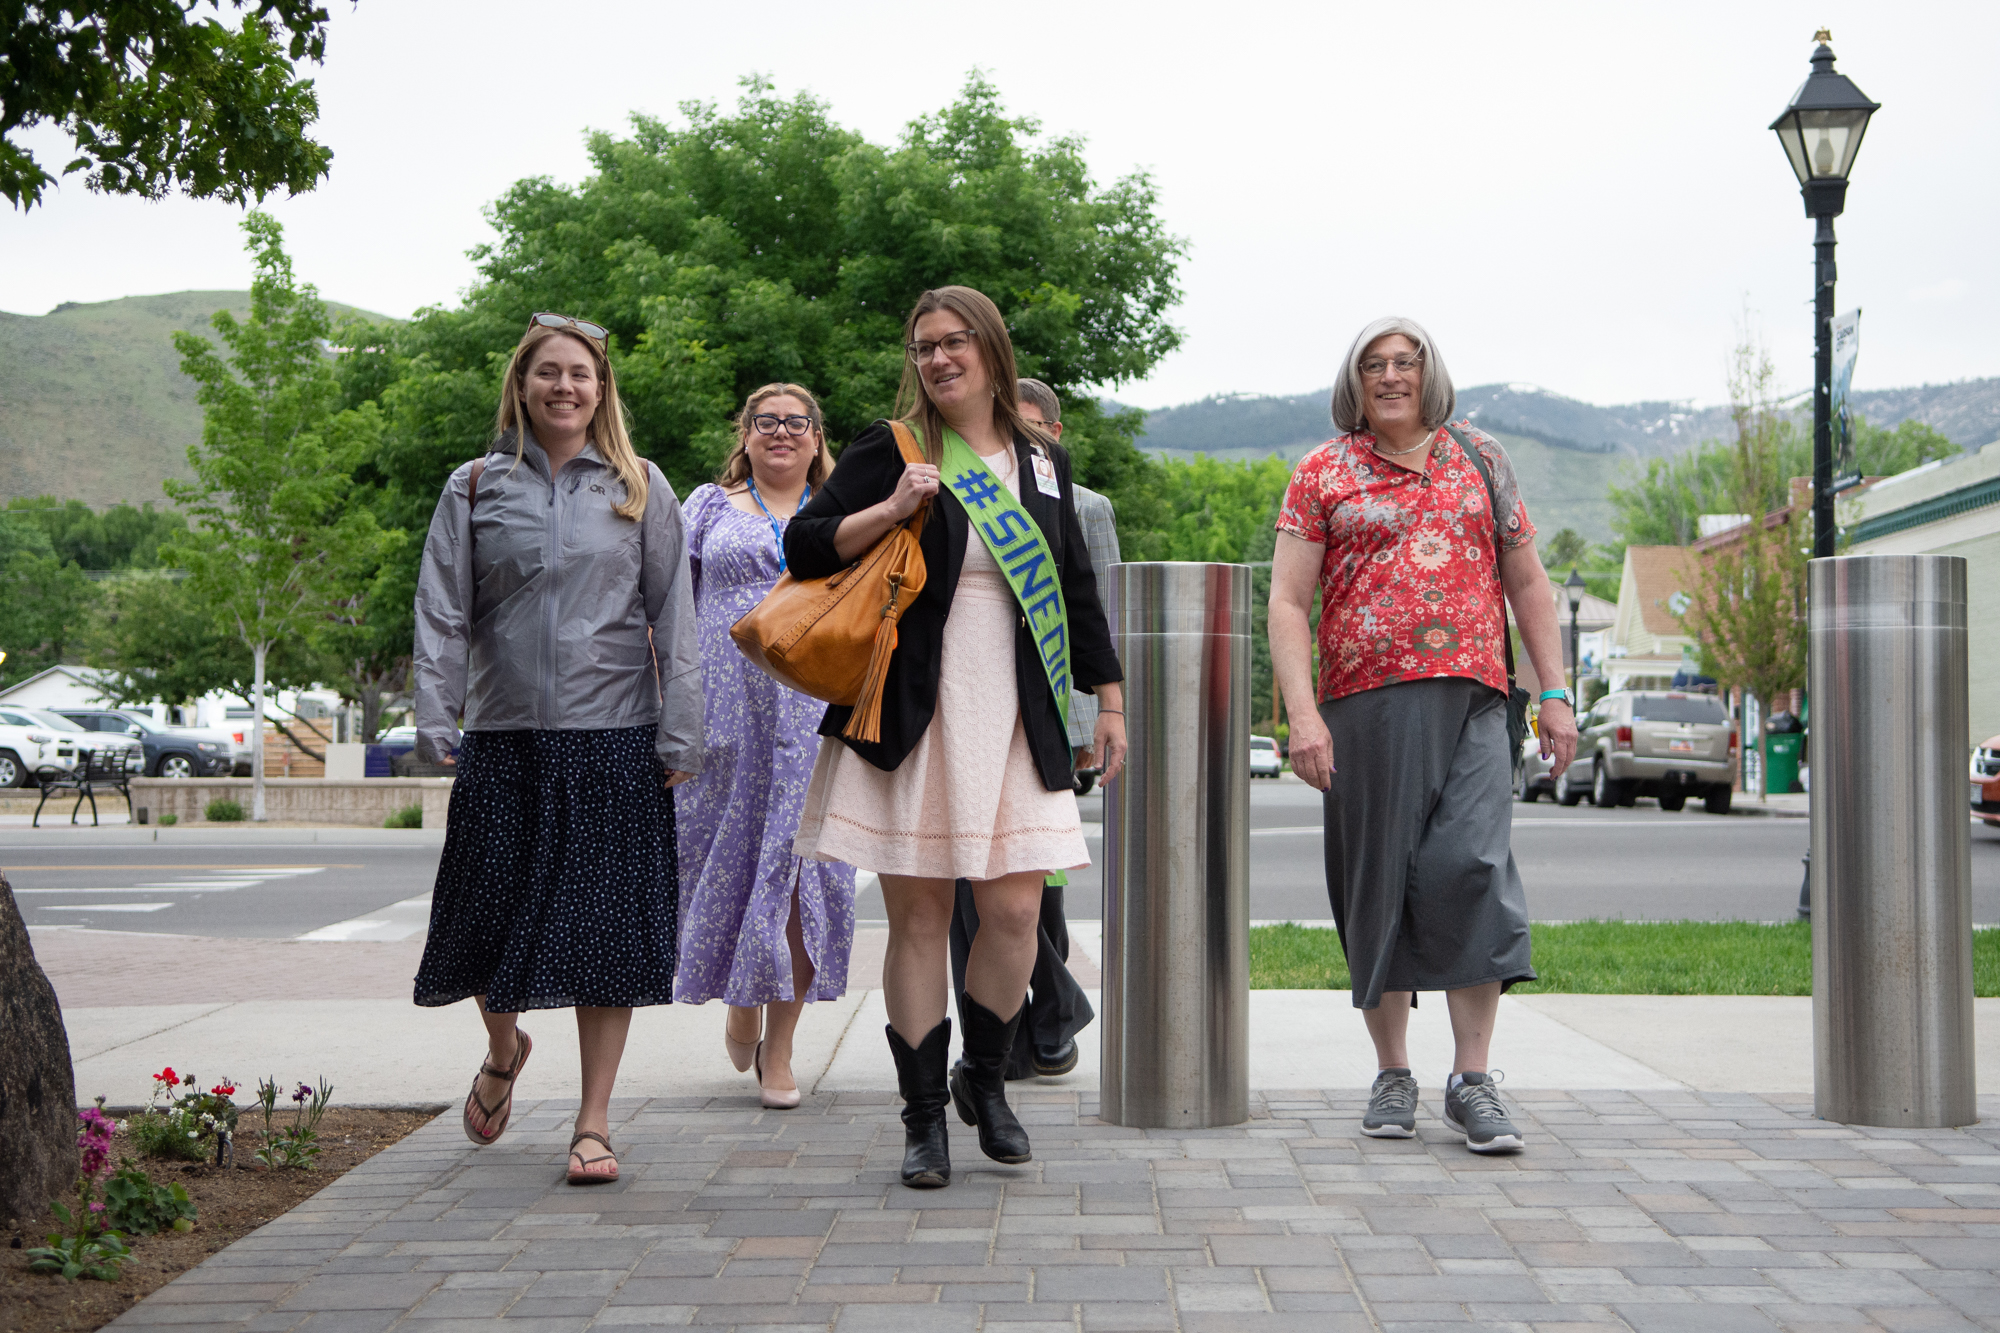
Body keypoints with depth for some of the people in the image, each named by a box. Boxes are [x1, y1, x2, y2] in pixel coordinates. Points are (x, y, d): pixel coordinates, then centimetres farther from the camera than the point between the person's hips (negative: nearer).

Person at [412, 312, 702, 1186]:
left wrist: (679, 736, -2)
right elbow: (443, 615, 5)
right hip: (504, 737, 1)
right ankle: (504, 1048, 36)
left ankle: (594, 1120, 8)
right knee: (492, 911, 4)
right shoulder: (475, 489, 9)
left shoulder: (640, 489, 8)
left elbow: (672, 617, 5)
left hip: (614, 738, -1)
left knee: (607, 923, -1)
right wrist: (436, 721, -7)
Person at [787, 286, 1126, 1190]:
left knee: (1015, 911, -3)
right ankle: (924, 1116, 12)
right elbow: (804, 548, -2)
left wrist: (1108, 701, 19)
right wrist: (891, 510, -16)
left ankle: (985, 1078, 22)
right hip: (911, 718, -3)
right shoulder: (889, 450, 3)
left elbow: (1076, 590, 20)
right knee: (917, 919, 0)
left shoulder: (1043, 463, 13)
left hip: (1015, 723, 3)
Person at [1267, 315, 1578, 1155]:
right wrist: (1302, 713, -9)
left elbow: (1527, 584, 18)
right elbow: (1287, 603, 3)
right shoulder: (1323, 473, 10)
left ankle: (1472, 1079, -6)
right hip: (1364, 703, -1)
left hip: (1470, 696, 1)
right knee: (1379, 882, 2)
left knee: (1470, 869, -12)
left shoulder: (1479, 459, 17)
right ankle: (1393, 1076, 14)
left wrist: (1555, 693, 10)